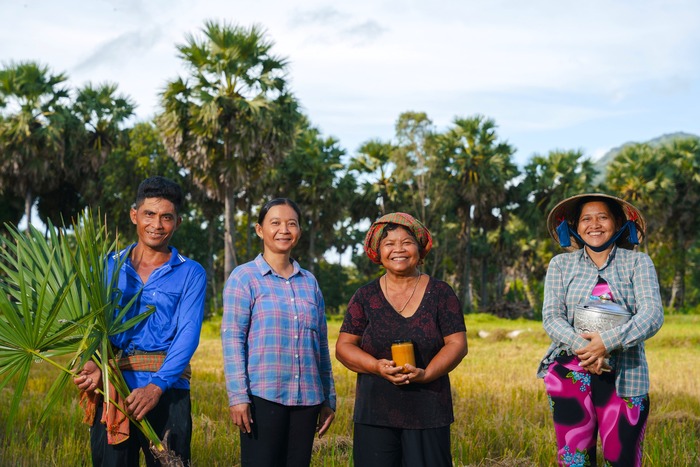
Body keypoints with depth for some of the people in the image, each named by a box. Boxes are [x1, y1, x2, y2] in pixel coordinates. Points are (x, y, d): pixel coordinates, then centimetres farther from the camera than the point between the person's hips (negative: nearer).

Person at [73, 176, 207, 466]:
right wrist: (95, 364, -19)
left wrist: (156, 386, -22)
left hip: (167, 388, -1)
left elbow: (187, 336, -7)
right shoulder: (110, 266, 12)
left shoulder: (191, 274, 4)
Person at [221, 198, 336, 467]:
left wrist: (329, 399, 15)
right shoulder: (244, 278, 0)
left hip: (307, 399, 4)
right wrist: (238, 396, -13)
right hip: (262, 396, -4)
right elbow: (232, 339, -6)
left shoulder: (309, 282, 13)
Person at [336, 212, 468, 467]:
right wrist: (377, 366, -14)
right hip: (375, 412, 1)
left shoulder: (441, 293, 4)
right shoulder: (365, 296, 7)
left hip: (428, 414, -1)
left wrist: (425, 374, -16)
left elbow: (457, 344, 0)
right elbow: (343, 346, 5)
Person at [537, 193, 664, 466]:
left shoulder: (638, 263, 5)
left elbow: (653, 315, -8)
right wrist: (581, 347, -20)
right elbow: (551, 317, -1)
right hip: (571, 371, 1)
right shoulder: (561, 264, 9)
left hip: (624, 376, -1)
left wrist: (608, 342, -23)